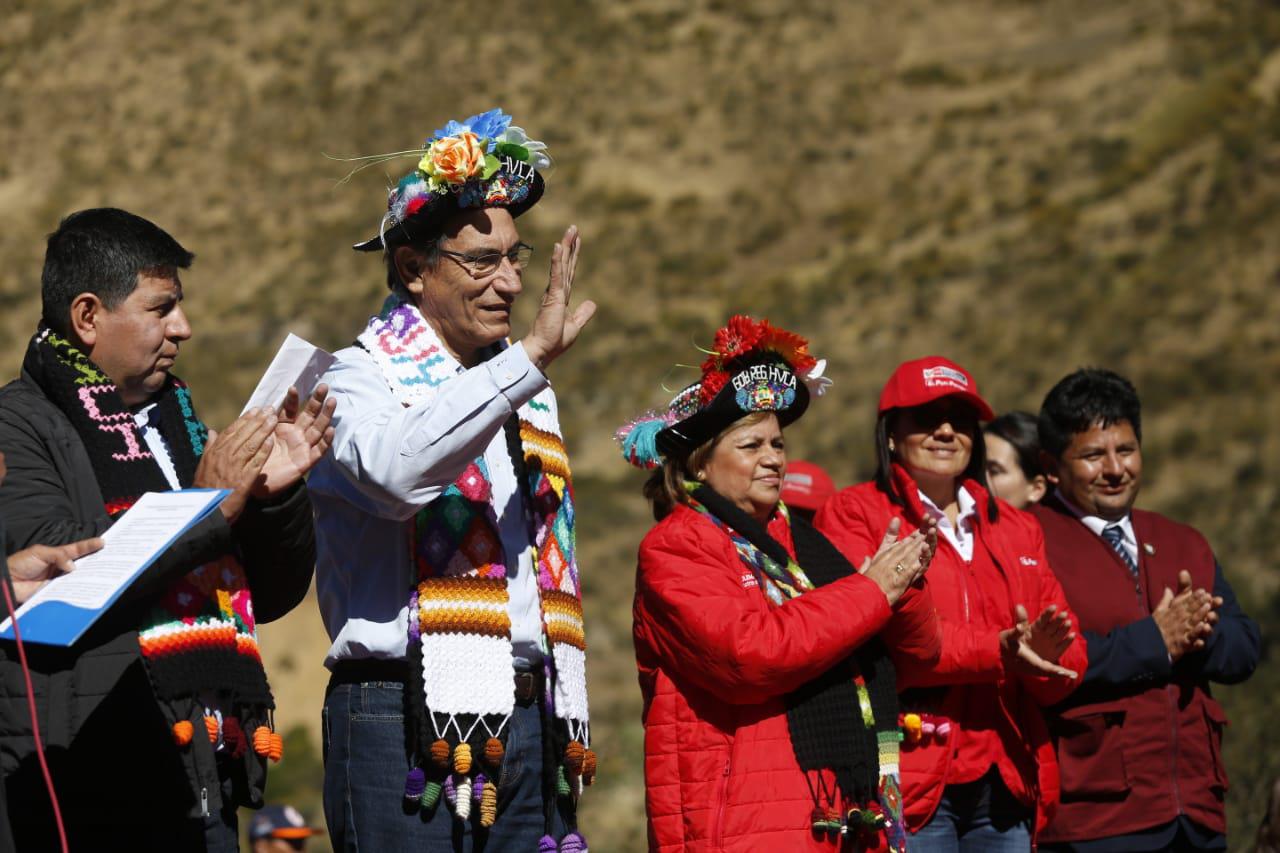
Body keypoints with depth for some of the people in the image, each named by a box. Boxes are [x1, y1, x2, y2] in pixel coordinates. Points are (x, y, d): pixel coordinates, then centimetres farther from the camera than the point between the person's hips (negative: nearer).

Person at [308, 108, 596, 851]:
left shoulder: (526, 395, 20)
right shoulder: (360, 380, -2)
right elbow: (396, 469, -27)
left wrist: (570, 732, 20)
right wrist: (531, 357, -28)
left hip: (528, 723, 6)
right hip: (411, 729, -6)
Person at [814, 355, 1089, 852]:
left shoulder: (1016, 529, 21)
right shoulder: (853, 514, 3)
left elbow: (1068, 663, 12)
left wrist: (1045, 655, -13)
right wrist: (998, 652, -18)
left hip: (1005, 787, 5)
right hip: (910, 785, -5)